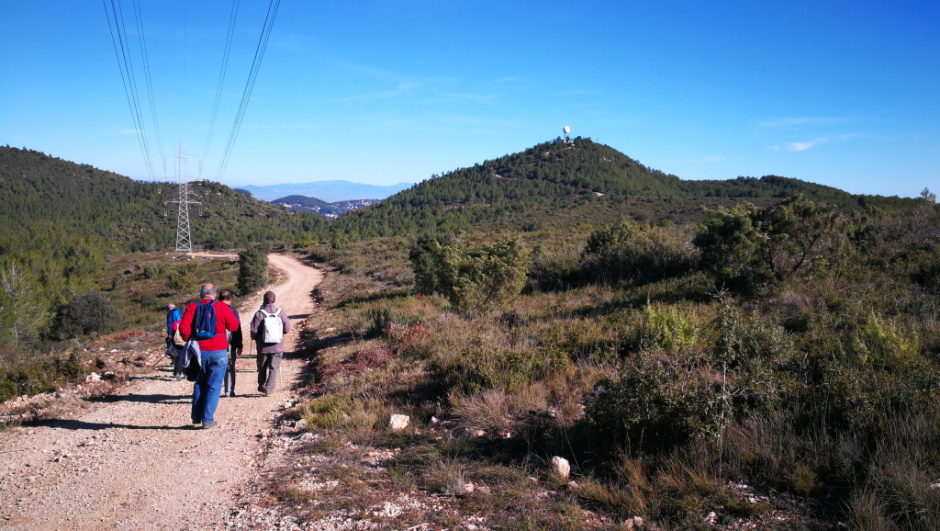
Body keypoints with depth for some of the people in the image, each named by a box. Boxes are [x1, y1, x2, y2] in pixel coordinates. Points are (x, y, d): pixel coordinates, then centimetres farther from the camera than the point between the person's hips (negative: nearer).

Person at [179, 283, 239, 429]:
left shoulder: (191, 307, 0)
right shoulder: (222, 307, -4)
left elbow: (184, 329, -8)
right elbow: (234, 326, -1)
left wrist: (190, 340, 10)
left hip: (198, 352, 3)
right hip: (218, 352, -2)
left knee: (199, 384, 18)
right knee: (214, 386, 4)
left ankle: (196, 417, 21)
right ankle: (207, 419, 1)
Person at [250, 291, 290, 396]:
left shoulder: (259, 314, -10)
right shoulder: (281, 313, -4)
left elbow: (254, 331, -12)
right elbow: (287, 329, 0)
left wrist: (255, 338, 9)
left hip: (263, 347, 0)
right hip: (277, 347, 0)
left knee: (262, 367, 19)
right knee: (274, 368, 7)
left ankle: (262, 386, 32)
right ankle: (269, 389, 2)